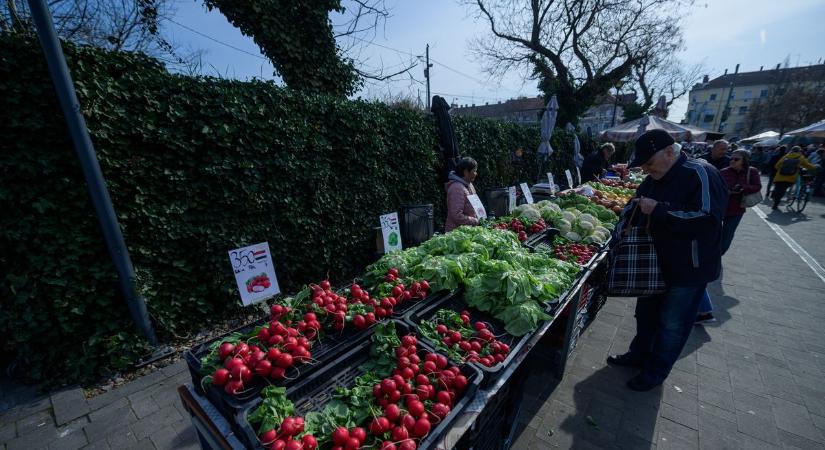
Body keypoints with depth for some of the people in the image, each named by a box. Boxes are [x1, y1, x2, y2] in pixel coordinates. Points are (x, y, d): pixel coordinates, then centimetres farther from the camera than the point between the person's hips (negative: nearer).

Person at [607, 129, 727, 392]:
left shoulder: (700, 175, -21)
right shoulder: (653, 178, 3)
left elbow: (708, 220, -31)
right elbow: (633, 209, 15)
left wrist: (658, 210, -31)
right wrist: (621, 230, 0)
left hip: (687, 270, -7)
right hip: (654, 264, 8)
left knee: (672, 325, 10)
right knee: (646, 314, 22)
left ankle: (656, 371, 28)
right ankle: (639, 355, 41)